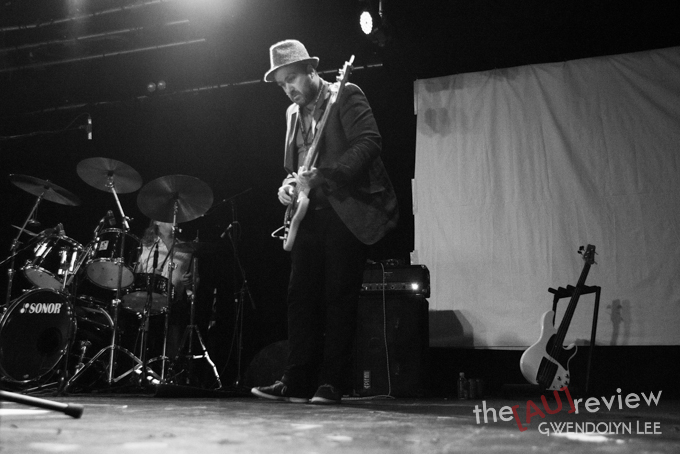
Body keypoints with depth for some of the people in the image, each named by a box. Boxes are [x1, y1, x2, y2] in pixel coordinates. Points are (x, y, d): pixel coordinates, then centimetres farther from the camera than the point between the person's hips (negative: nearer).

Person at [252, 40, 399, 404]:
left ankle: (331, 384, 3)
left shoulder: (346, 96, -3)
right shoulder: (293, 113, 18)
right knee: (301, 296, 3)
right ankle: (297, 381, 8)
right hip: (309, 213, 7)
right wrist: (289, 185, 2)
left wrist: (323, 174, -24)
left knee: (339, 297, -5)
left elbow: (370, 142, -16)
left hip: (348, 211, -7)